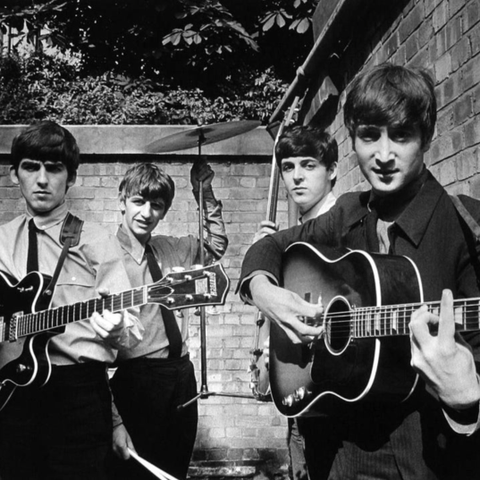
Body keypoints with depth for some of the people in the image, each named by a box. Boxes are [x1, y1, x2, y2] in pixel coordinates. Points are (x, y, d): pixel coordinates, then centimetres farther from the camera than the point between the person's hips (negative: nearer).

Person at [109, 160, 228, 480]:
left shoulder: (171, 249, 8)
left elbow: (216, 246, 25)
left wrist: (205, 194, 11)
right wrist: (114, 420, -19)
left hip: (182, 375, 6)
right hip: (137, 381, -6)